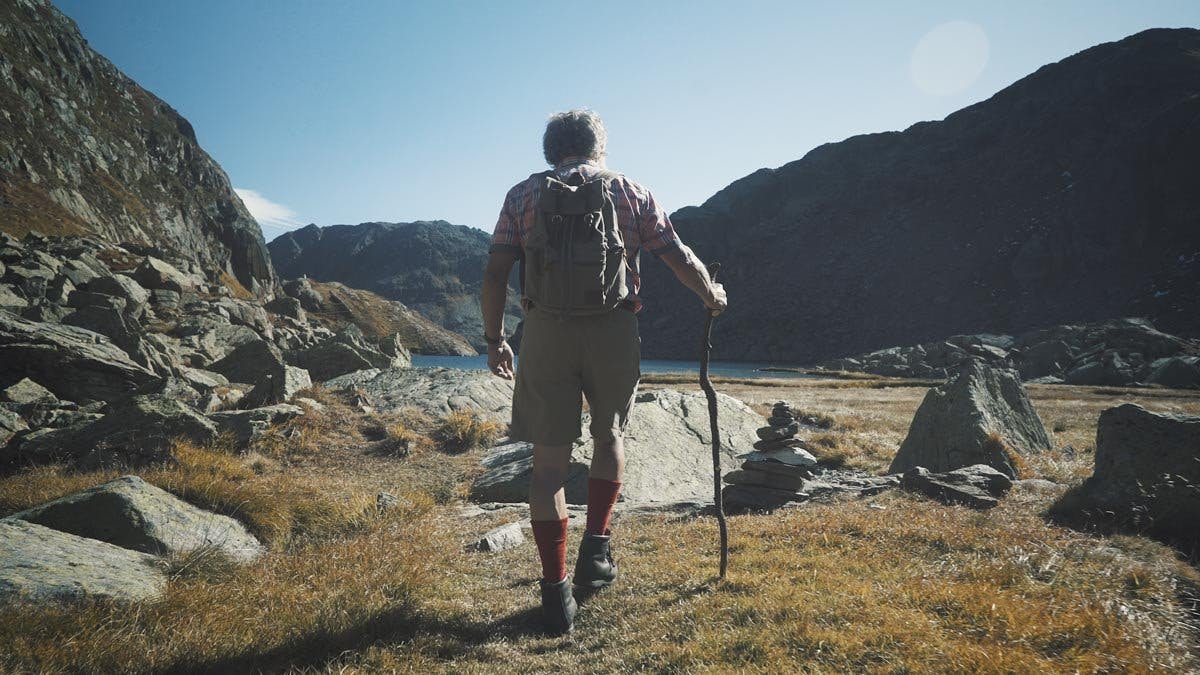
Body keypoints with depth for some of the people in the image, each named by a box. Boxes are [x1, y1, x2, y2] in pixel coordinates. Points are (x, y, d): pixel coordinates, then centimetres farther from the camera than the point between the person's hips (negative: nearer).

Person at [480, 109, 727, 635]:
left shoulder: (523, 195, 10)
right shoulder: (630, 193, 10)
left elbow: (495, 273, 2)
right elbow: (679, 258, 10)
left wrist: (494, 339, 12)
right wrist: (711, 295, 28)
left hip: (546, 331, 0)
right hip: (612, 331, 0)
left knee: (549, 461, 6)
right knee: (608, 435, 25)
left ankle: (556, 593, 8)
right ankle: (596, 548, 16)